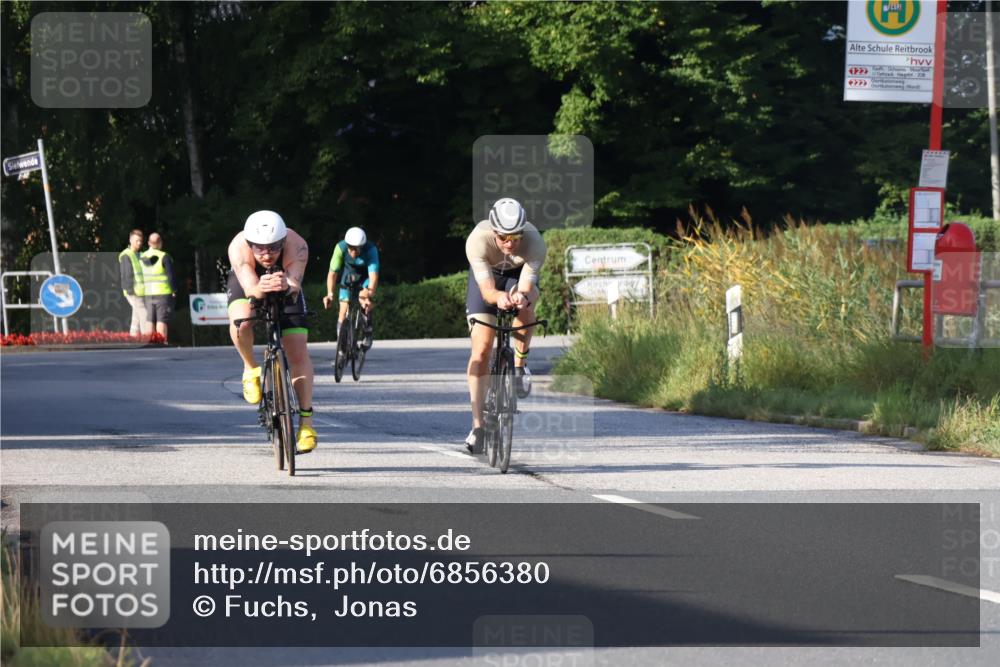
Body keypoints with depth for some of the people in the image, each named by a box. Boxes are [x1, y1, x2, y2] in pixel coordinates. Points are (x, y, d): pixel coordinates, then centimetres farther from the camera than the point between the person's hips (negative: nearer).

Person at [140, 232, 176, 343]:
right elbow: (171, 276, -12)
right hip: (163, 293, -4)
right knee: (162, 321, -4)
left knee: (149, 321, 8)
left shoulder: (142, 258, 5)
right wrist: (174, 290, 1)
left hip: (148, 294, 4)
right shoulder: (164, 257, -10)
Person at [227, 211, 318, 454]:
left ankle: (306, 421, -2)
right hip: (248, 283, -1)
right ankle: (250, 368, -4)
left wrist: (287, 285, -71)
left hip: (286, 289, 1)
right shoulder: (239, 248, -38)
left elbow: (295, 283, -48)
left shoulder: (297, 246, -36)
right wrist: (260, 289, -71)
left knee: (298, 352, -10)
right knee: (241, 321, -34)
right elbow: (249, 287, -49)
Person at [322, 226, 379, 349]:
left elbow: (373, 275, -44)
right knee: (343, 313, -8)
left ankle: (367, 333, -8)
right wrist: (330, 294, -44)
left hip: (366, 277, -2)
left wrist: (369, 296, -58)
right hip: (349, 275, 2)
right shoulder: (341, 248, -31)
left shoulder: (371, 250, -36)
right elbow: (332, 272, -30)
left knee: (363, 298, -30)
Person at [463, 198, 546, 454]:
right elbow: (486, 290, -41)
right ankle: (477, 425, -9)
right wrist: (498, 297, -63)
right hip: (487, 274, -1)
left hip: (519, 273, 1)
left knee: (525, 309, -34)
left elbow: (527, 288, -38)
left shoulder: (534, 242, -36)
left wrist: (522, 297, -61)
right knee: (481, 349, -12)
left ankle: (520, 364, -6)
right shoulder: (478, 240, -38)